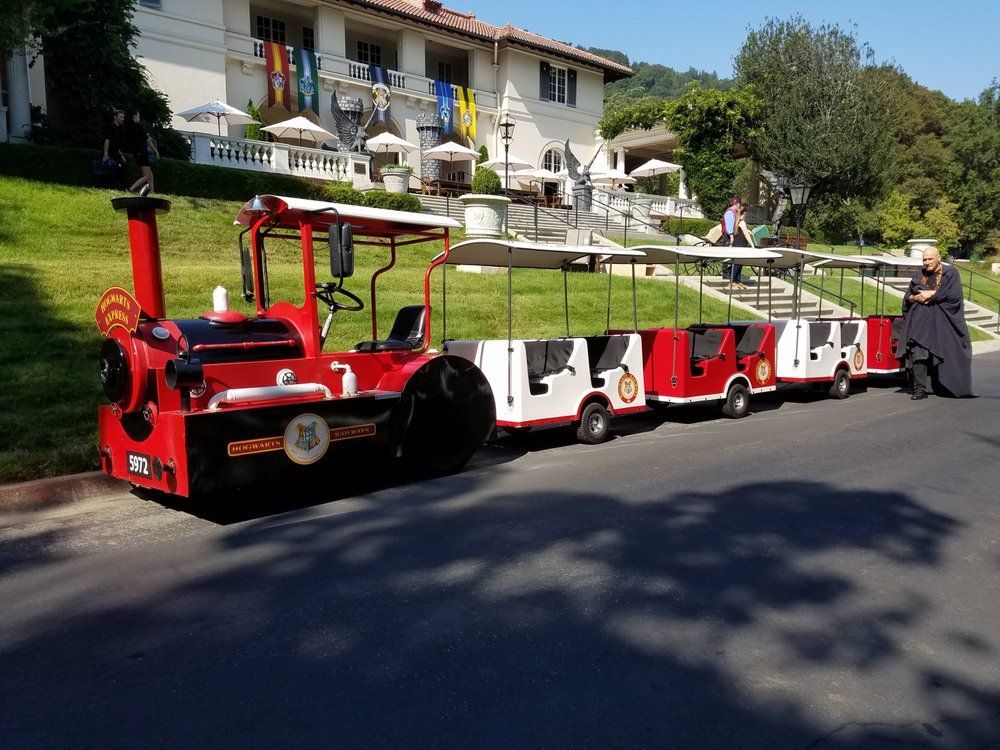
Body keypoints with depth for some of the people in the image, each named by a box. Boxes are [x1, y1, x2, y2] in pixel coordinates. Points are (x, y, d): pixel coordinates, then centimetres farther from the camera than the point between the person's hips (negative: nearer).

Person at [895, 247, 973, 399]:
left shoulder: (951, 274, 6)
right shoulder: (918, 276, 17)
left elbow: (954, 296, -9)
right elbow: (907, 297, 13)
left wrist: (931, 294, -10)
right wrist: (917, 297, -8)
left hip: (942, 322, -2)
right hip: (920, 320, 2)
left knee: (945, 353, 2)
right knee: (918, 353, -12)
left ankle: (947, 388, 18)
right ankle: (920, 388, -14)